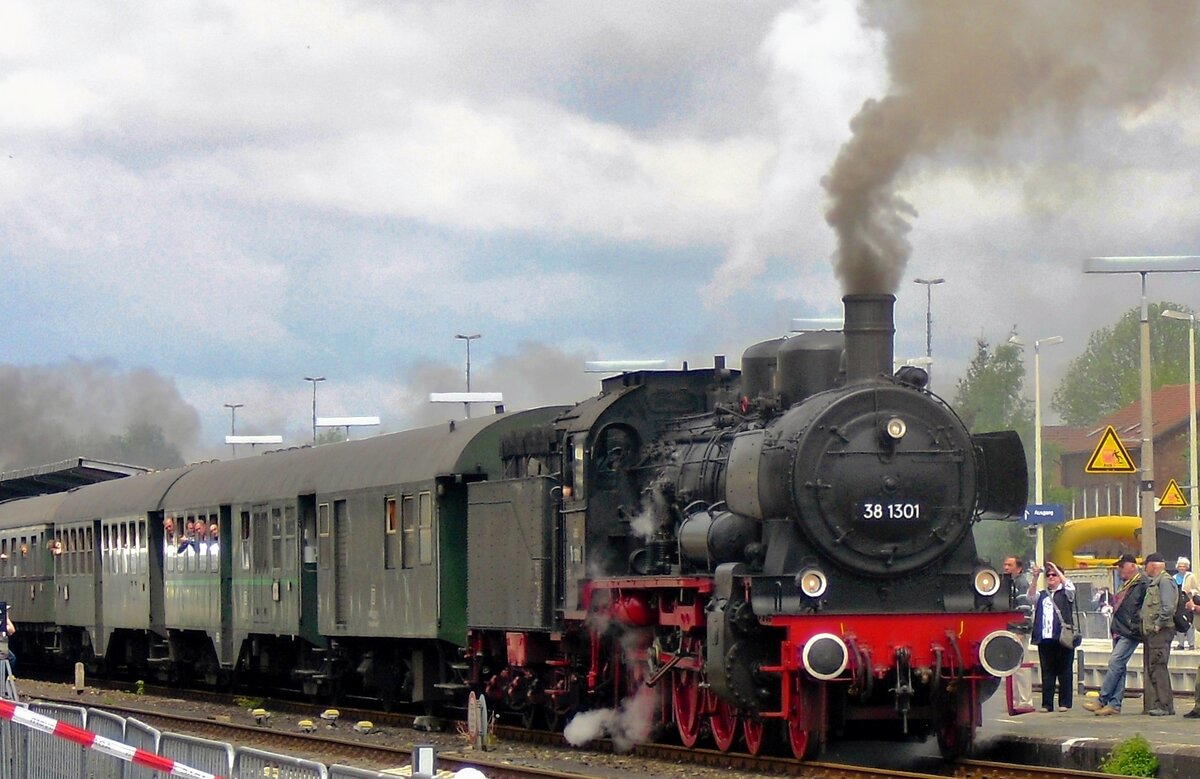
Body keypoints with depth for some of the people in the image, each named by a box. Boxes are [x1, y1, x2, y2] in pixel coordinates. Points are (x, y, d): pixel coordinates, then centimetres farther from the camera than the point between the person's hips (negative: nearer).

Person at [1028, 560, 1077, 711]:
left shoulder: (1065, 594, 10)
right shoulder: (1042, 595, 21)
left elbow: (1069, 586, -9)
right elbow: (1031, 596, 5)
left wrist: (1056, 569, -9)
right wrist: (1035, 578, -8)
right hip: (1044, 638, 4)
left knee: (1065, 671, -1)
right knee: (1047, 672, 2)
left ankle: (1065, 703, 2)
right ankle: (1047, 704, 3)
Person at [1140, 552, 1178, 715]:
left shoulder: (1165, 580, -10)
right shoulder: (1153, 582, 20)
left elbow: (1168, 607, -20)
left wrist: (1158, 625, -17)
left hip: (1160, 632, -10)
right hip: (1151, 631, 10)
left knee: (1158, 667, -11)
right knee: (1150, 668, 10)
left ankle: (1164, 705, -12)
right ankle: (1151, 704, 13)